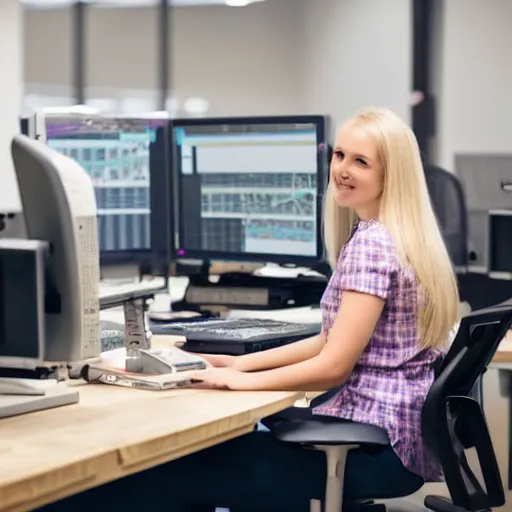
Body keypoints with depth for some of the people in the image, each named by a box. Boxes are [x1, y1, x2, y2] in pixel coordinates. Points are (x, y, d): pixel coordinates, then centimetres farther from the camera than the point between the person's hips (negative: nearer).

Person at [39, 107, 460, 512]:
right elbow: (336, 341, 18)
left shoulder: (370, 244, -16)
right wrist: (243, 362, 12)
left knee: (165, 476, -9)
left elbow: (334, 365, -20)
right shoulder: (403, 235, 16)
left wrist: (240, 380, -11)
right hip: (399, 432, 11)